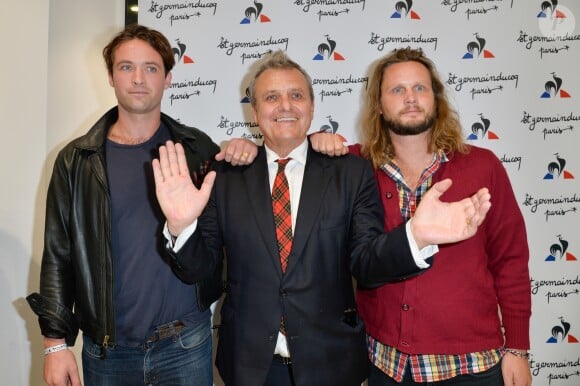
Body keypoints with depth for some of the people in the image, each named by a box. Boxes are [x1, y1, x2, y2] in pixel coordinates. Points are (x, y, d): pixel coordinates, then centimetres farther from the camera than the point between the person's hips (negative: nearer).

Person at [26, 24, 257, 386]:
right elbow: (58, 256, 2)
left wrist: (246, 153, -11)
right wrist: (56, 341, -3)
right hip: (106, 350, 1)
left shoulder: (197, 148, -1)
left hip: (186, 344, 0)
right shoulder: (76, 160, -1)